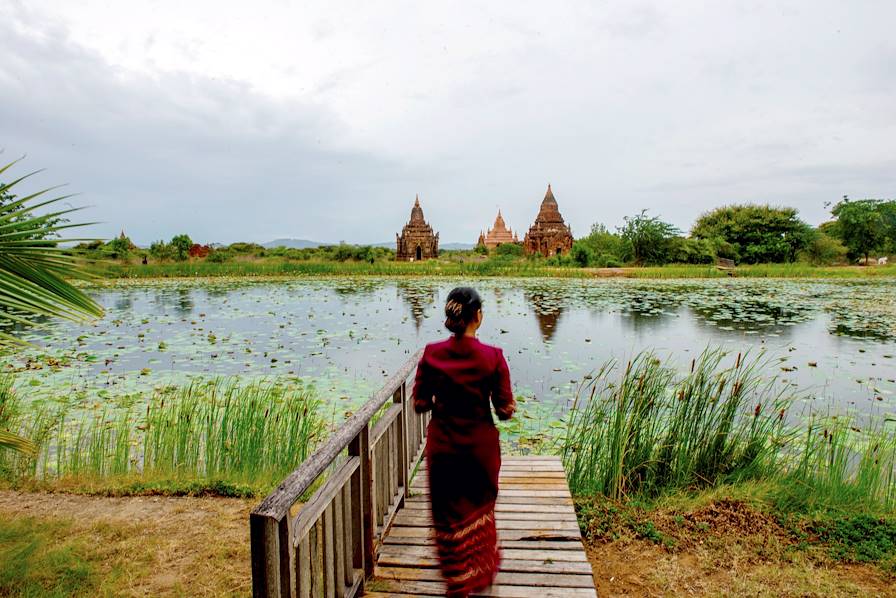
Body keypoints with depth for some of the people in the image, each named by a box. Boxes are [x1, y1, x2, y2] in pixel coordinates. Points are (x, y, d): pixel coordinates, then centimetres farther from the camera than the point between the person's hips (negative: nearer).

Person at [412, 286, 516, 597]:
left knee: (449, 513, 19)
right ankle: (482, 570, 47)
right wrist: (511, 405, 10)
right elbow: (505, 410, -13)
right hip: (480, 446, 0)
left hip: (442, 446, 0)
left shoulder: (431, 354, -12)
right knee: (479, 509, 26)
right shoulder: (492, 356, -17)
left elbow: (420, 404, -7)